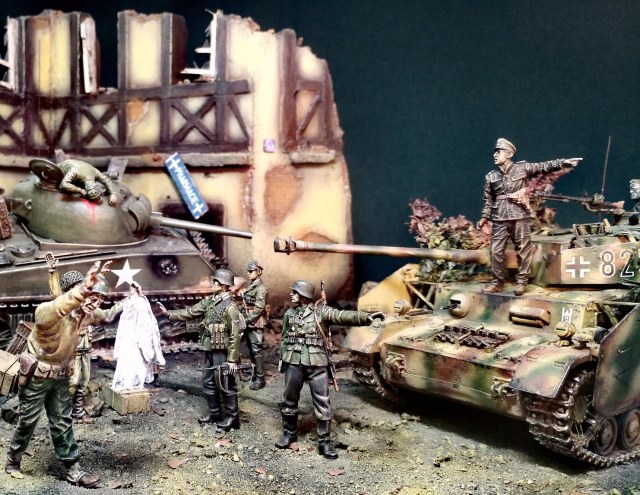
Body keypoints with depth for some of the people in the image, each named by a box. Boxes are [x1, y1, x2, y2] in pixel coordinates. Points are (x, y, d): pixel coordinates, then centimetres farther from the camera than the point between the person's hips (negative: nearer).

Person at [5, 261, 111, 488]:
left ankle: (73, 469, 12)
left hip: (60, 376, 6)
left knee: (63, 423, 8)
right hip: (36, 375, -6)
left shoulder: (83, 315, -5)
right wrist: (83, 289, -72)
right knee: (28, 420, 8)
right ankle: (12, 462, 31)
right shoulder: (49, 312, -30)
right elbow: (56, 309, -59)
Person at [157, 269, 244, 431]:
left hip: (222, 352, -8)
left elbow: (235, 336, -19)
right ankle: (215, 413, 29)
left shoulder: (230, 307, -18)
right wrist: (169, 314, 8)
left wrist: (232, 359, -20)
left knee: (225, 385, 0)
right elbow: (189, 313, 14)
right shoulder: (209, 301, 6)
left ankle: (232, 417, 12)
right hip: (210, 351, 9)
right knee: (208, 382, 15)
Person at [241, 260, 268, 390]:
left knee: (256, 350, -6)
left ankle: (260, 378, -1)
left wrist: (247, 320, -17)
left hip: (255, 324, -9)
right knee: (251, 350, 14)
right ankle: (254, 373, 25)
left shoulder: (260, 288, -13)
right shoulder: (251, 286, 14)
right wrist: (244, 320, 10)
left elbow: (259, 308, -19)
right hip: (248, 324, 9)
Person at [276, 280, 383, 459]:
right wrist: (281, 359, 16)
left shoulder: (320, 311, -4)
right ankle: (289, 433, 31)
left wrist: (366, 317, -31)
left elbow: (342, 316, -17)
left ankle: (324, 442, 10)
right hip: (294, 362, 3)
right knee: (289, 400, 11)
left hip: (317, 364, -3)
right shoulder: (289, 314, 9)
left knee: (322, 403, -1)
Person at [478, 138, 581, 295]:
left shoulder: (522, 168, 1)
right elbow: (488, 199, 13)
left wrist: (563, 162, -8)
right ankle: (497, 282, 15)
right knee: (496, 251, 3)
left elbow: (544, 167, 1)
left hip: (520, 217, -2)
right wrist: (484, 217, 8)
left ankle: (521, 282, 13)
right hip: (500, 219, 2)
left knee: (523, 250, 2)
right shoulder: (491, 177, 7)